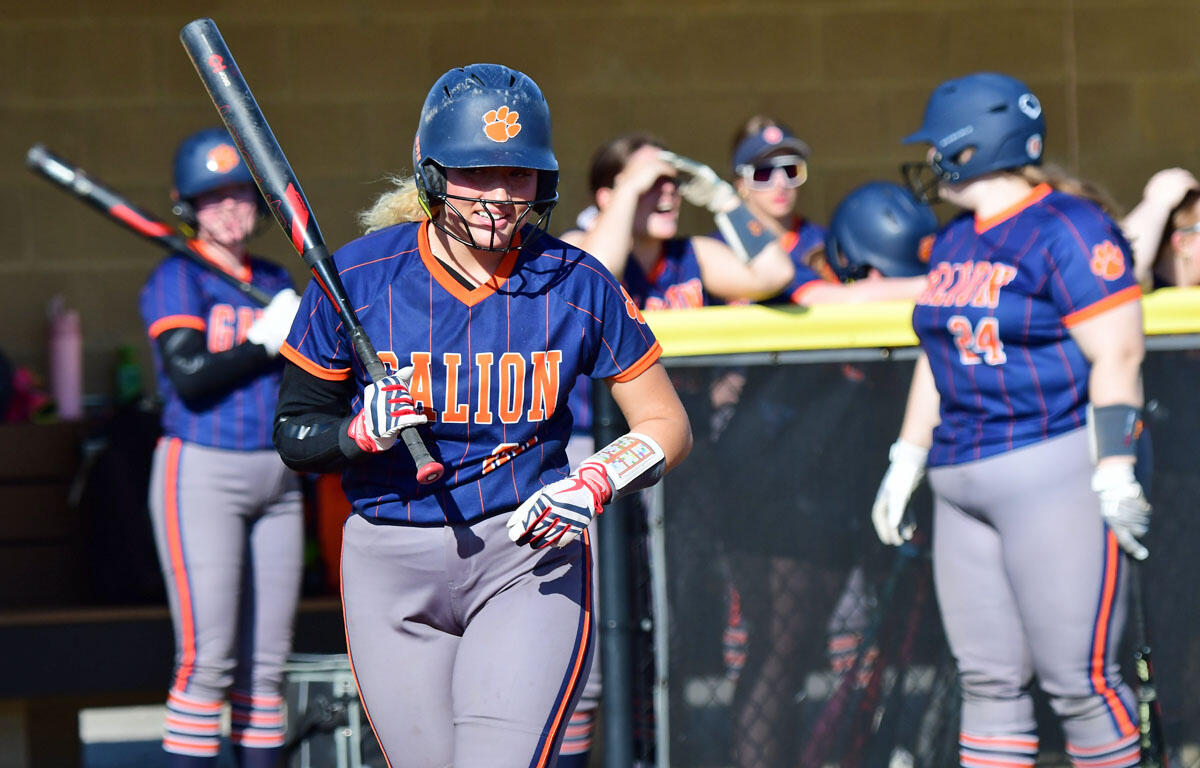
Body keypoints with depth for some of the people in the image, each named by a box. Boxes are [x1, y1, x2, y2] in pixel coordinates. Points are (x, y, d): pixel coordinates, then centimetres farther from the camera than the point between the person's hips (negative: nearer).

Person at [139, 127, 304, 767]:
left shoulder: (274, 283, 16)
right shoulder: (176, 279, -2)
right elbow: (190, 378, -15)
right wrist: (266, 340, -13)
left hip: (276, 477, 6)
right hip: (201, 475, -6)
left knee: (265, 666, 5)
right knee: (207, 662, -12)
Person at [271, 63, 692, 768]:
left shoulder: (578, 286, -4)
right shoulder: (358, 279, -5)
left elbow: (666, 426, 4)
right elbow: (294, 433, 3)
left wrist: (594, 485, -15)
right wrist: (363, 433, -19)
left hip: (529, 558, -1)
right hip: (392, 570, 1)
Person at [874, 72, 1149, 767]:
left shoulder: (1068, 229, -9)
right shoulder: (956, 241, 18)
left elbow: (1118, 357, -14)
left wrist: (1115, 477, -19)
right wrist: (907, 461, 20)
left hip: (1058, 468, -8)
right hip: (964, 485, 8)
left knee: (1078, 678, -9)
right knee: (988, 679, 7)